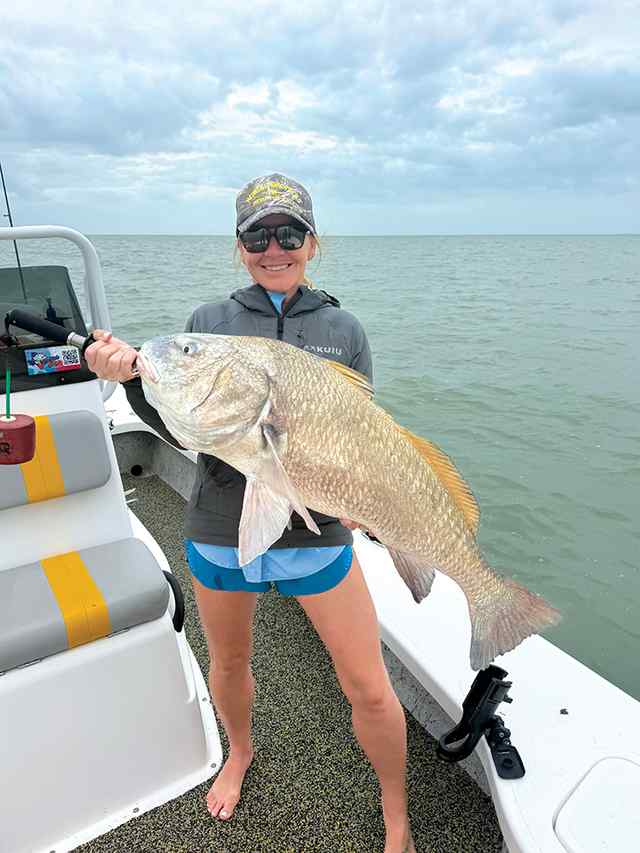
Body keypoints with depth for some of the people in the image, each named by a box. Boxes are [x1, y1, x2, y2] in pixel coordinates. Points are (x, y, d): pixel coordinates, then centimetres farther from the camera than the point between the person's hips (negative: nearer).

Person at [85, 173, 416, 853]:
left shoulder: (342, 330, 0)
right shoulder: (208, 321, 1)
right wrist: (135, 378, -21)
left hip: (317, 535, -1)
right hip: (218, 534, 2)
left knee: (369, 689, 6)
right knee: (229, 663, 24)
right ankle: (239, 752, 59)